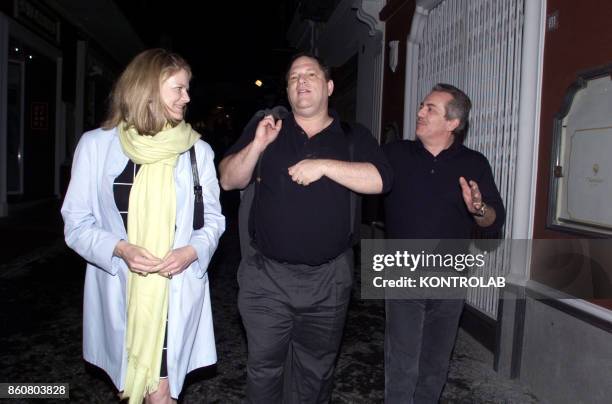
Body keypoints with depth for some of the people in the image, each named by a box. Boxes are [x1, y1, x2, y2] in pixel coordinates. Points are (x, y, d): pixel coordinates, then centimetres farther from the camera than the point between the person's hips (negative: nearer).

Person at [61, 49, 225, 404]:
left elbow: (213, 217, 6)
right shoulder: (97, 144, -2)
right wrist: (119, 249, -17)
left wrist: (192, 251, -14)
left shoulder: (197, 149, 0)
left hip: (177, 289, 0)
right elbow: (77, 221, 1)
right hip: (120, 288, 1)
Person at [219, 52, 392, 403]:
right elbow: (229, 180, 1)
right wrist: (257, 145, -15)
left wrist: (324, 165, -19)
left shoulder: (353, 137, 5)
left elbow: (380, 180, -10)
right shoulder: (265, 129, 6)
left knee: (314, 373, 17)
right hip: (267, 276, 0)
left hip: (328, 280, 0)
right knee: (264, 367, 12)